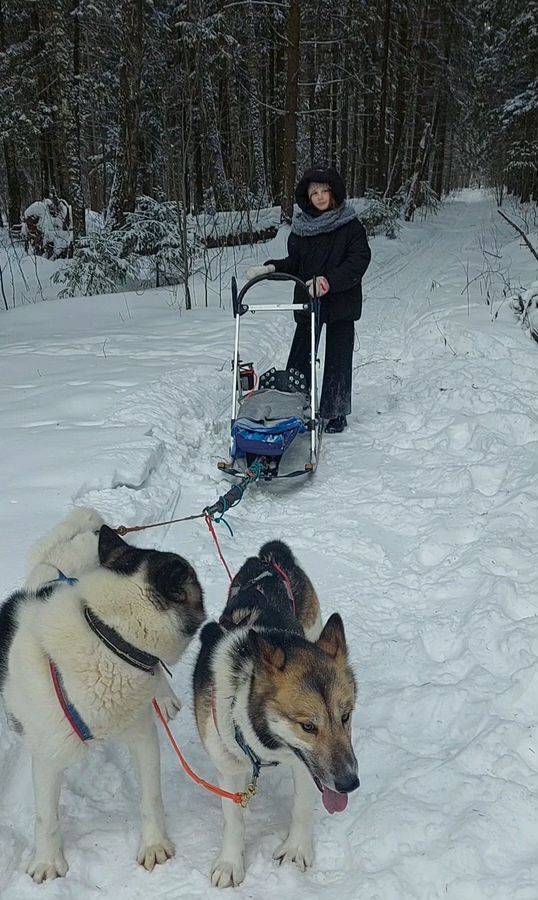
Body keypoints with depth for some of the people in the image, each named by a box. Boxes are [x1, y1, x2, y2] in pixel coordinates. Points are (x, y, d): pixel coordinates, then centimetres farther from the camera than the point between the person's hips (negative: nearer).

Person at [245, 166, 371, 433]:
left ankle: (336, 414, 17)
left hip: (341, 303, -3)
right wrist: (271, 268, -8)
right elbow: (294, 264, 11)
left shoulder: (351, 226, -7)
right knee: (300, 358, 3)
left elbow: (359, 261, -16)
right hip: (307, 302, 3)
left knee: (338, 360, 5)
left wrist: (329, 280, -28)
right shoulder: (301, 227, 5)